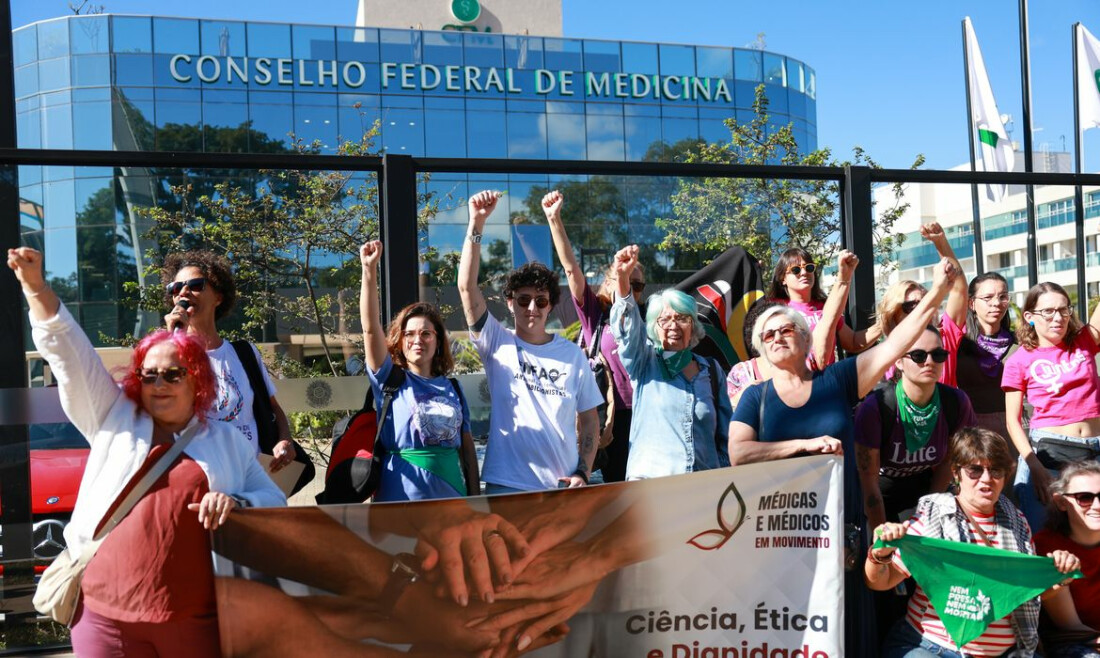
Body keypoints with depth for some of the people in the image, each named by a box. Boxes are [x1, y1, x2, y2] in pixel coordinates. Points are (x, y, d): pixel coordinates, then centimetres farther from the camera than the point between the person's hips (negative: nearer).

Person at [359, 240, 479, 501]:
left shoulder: (452, 388, 8)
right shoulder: (391, 381, 0)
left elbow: (466, 442, 11)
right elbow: (371, 328, -12)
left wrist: (475, 495, 7)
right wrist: (369, 270, -20)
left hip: (451, 496, 3)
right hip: (401, 498, -3)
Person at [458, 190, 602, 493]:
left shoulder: (573, 354, 5)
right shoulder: (497, 343, 0)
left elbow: (589, 419, 9)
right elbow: (467, 286, -11)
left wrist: (583, 473, -2)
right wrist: (476, 224, -19)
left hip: (562, 484, 2)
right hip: (506, 484, -1)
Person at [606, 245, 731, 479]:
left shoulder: (712, 370, 13)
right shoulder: (644, 363, 5)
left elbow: (726, 433, 15)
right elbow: (627, 328, -14)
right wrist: (622, 279, -29)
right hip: (650, 477, -2)